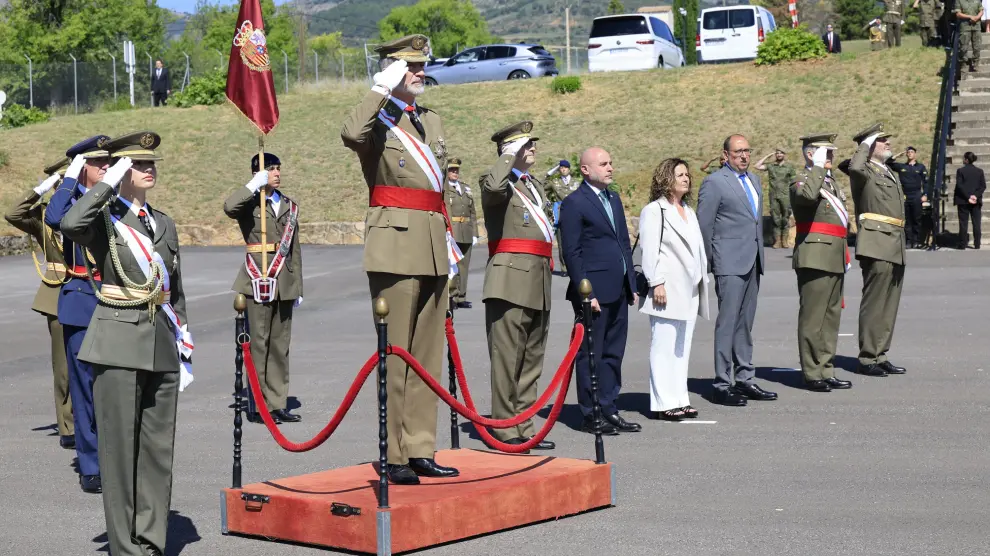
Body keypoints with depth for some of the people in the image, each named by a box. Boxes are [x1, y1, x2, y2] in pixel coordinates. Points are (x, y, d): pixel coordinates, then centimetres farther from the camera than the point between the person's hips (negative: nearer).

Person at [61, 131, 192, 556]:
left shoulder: (163, 223, 15)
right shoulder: (103, 220, -1)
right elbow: (71, 226, -27)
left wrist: (184, 348, 14)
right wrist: (108, 183, -17)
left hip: (161, 345, 5)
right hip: (118, 343, -5)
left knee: (159, 447, 7)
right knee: (120, 447, -2)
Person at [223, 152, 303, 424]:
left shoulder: (289, 206, 16)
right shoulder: (250, 203, 0)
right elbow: (229, 207, -26)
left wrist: (298, 286, 15)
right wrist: (255, 185, -17)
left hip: (284, 283, 5)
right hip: (258, 279, -5)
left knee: (280, 344, 8)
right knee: (258, 343, -3)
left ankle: (278, 403, 13)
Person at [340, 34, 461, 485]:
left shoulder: (432, 122, 19)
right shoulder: (377, 121, -4)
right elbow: (351, 134, -30)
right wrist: (383, 91, -19)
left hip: (432, 249, 8)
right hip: (396, 245, -8)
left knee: (428, 354, 9)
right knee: (395, 354, -5)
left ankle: (420, 450, 16)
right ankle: (393, 456, 0)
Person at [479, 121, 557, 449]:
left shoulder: (534, 185, 23)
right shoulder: (498, 182, -4)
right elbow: (494, 188, -30)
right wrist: (510, 155, -17)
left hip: (539, 285, 9)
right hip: (511, 281, -9)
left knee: (531, 360, 12)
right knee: (507, 358, -6)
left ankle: (524, 427, 19)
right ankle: (505, 429, -1)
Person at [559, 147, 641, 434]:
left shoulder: (614, 199, 16)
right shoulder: (574, 203, -8)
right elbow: (572, 252, -12)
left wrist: (632, 285, 15)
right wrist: (585, 292, -16)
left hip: (618, 292, 8)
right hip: (594, 292, -8)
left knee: (613, 354, 12)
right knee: (591, 355, 0)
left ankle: (610, 410, 19)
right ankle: (590, 415, 7)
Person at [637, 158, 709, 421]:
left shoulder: (689, 212, 20)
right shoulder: (653, 211, -5)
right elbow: (649, 251, -12)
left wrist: (702, 280, 16)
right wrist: (656, 284, -18)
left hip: (689, 290, 8)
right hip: (667, 290, -8)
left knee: (683, 347, 9)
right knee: (663, 347, -7)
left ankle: (680, 399, 13)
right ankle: (664, 403, -5)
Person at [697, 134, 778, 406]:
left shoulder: (754, 180, 17)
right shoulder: (714, 183, -7)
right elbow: (704, 226, -7)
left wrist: (760, 256, 17)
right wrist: (708, 263, -6)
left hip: (753, 262, 8)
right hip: (730, 264, -8)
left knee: (745, 323, 12)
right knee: (727, 322, -8)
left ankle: (744, 380, 19)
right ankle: (722, 385, -5)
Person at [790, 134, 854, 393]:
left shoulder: (830, 180, 20)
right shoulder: (802, 180, -9)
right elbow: (807, 195, -36)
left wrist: (845, 254, 27)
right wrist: (818, 168, -23)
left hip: (834, 259, 10)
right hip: (816, 258, -10)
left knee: (831, 317, 13)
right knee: (813, 318, -5)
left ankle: (826, 371, 20)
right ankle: (813, 374, 1)